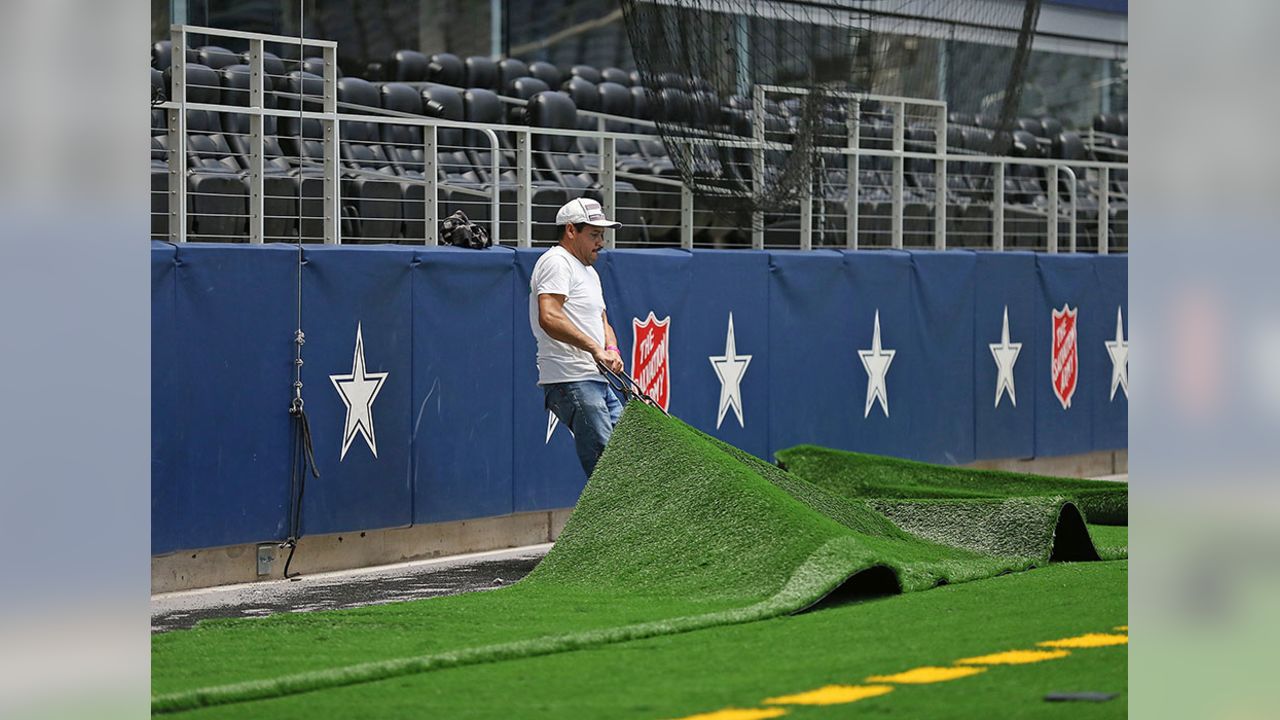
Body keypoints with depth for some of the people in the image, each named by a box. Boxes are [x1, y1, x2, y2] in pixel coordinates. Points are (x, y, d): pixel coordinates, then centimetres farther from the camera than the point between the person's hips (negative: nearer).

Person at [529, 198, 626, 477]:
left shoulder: (589, 271, 25)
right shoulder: (556, 262, -7)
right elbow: (549, 318, -22)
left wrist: (611, 350, 3)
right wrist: (594, 348, -26)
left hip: (599, 381, 10)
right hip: (571, 381, -10)